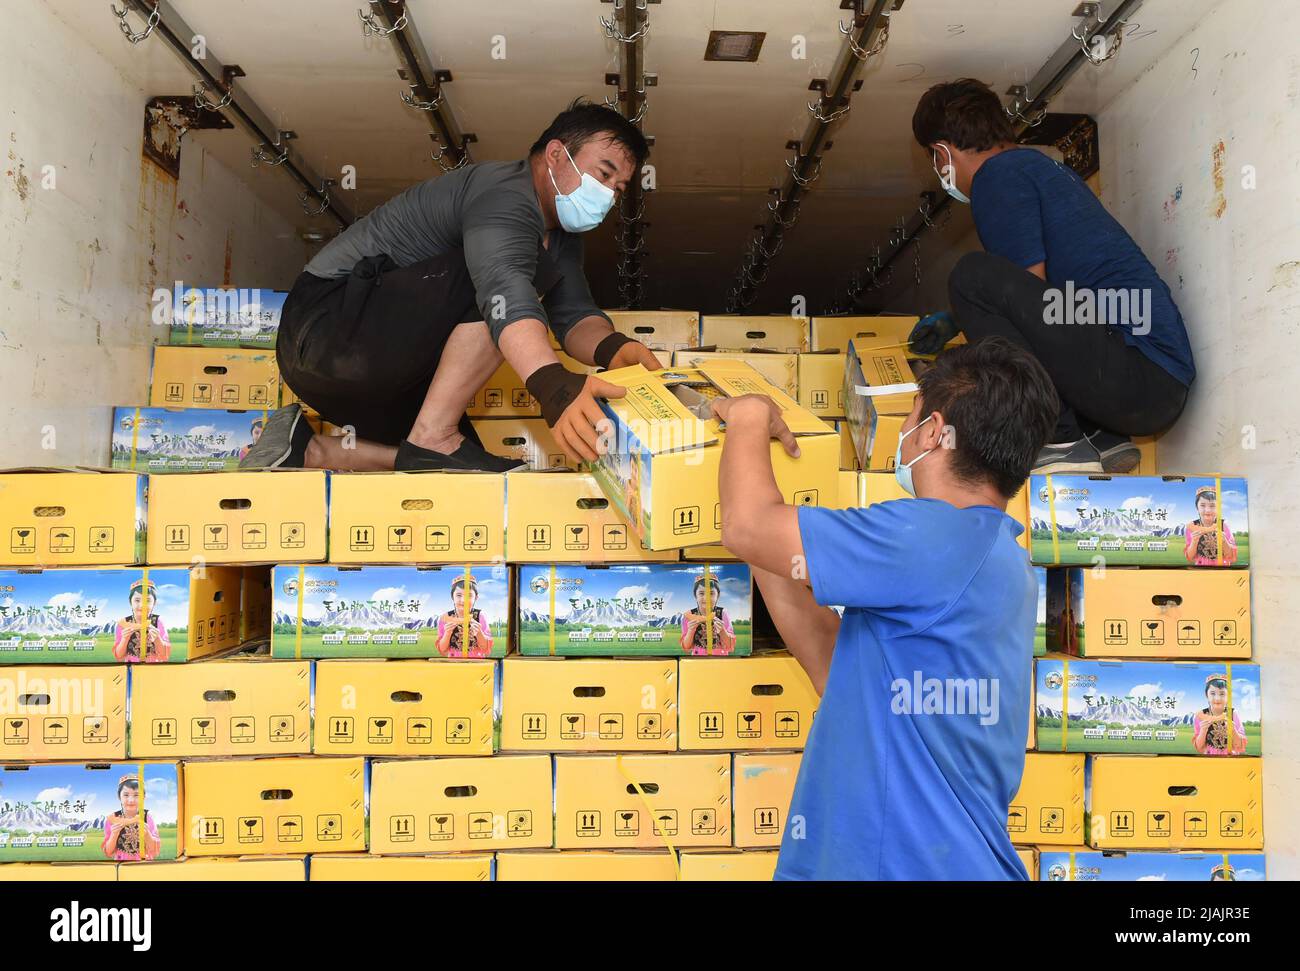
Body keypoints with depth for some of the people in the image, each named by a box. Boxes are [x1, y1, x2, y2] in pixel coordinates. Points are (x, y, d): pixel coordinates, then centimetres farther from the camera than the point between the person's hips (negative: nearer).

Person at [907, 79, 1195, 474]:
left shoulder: (999, 176, -5)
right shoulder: (1039, 164, 24)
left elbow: (1029, 289, -10)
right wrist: (954, 322, 39)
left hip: (1136, 376, -10)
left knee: (972, 276, -19)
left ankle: (1062, 442, -14)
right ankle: (1101, 436, 12)